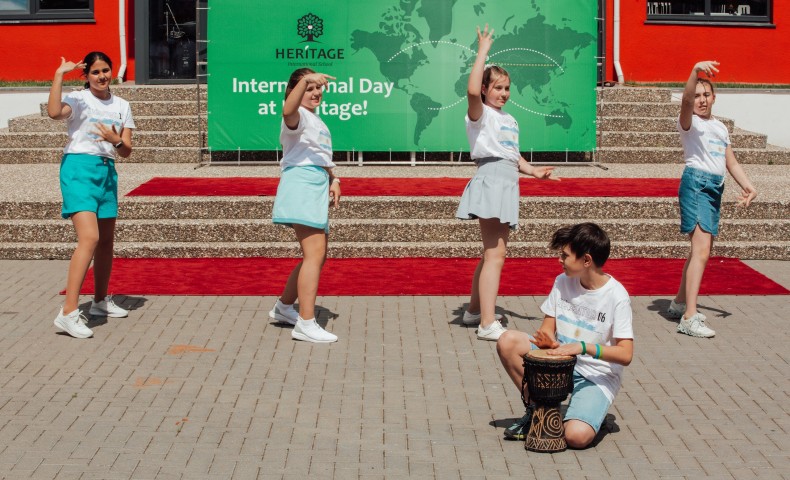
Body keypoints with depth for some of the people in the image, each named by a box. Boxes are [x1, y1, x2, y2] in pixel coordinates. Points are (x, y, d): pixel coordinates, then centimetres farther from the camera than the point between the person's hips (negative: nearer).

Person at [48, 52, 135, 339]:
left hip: (107, 171, 6)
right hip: (79, 167, -6)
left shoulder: (122, 106, 13)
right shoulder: (78, 100, -3)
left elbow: (126, 152, 10)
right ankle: (69, 313, -23)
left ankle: (100, 301, 34)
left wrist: (116, 140, -12)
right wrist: (59, 75, -23)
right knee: (90, 238, -21)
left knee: (106, 241, 15)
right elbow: (54, 112, -27)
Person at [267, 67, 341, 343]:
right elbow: (288, 110, -32)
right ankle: (306, 324, -20)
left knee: (317, 256, 15)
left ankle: (284, 307, 30)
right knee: (315, 253, -18)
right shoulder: (299, 116, -5)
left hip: (318, 187, 10)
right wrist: (305, 80, -44)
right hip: (301, 183, -10)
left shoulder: (318, 122, 25)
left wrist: (333, 180, 13)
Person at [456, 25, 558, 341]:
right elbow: (472, 91, -27)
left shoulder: (510, 121, 22)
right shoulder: (481, 114, -4)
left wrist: (533, 171, 10)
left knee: (493, 252, 18)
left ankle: (474, 310, 32)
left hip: (508, 184, 9)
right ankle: (488, 325, -20)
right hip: (490, 179, -9)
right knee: (495, 253, -17)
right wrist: (483, 52, -21)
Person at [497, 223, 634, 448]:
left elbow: (625, 355, -19)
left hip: (597, 376, -5)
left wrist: (583, 347, -30)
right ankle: (534, 407, -1)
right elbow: (548, 326, 5)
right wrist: (548, 340, -19)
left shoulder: (616, 296, -17)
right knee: (507, 341, -17)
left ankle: (592, 412, 7)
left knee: (577, 436, -30)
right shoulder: (563, 281, 0)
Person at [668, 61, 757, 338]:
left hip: (716, 187, 8)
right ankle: (689, 318, -25)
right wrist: (695, 71, -42)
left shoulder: (720, 127, 21)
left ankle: (679, 303, 31)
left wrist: (747, 185, 5)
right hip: (696, 183, -8)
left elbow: (731, 162, 21)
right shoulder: (690, 122, -3)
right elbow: (685, 101, -25)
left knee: (702, 249, 15)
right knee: (702, 248, -20)